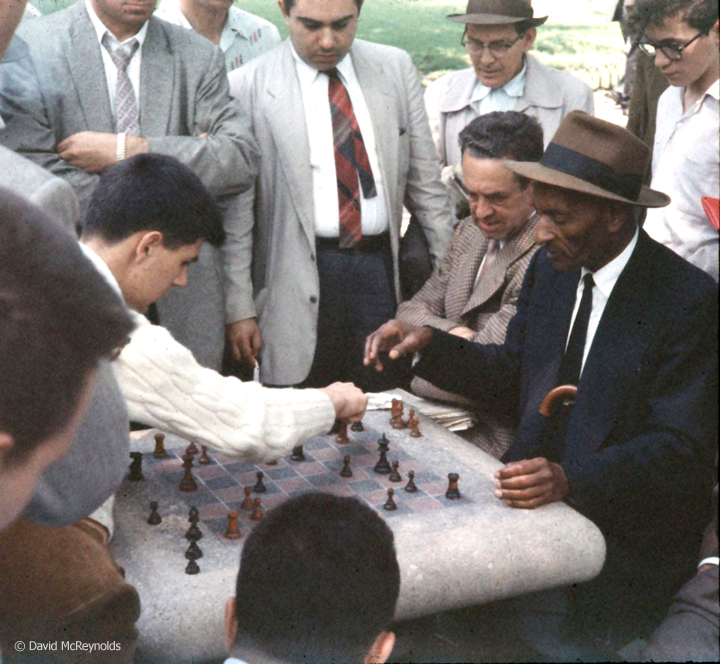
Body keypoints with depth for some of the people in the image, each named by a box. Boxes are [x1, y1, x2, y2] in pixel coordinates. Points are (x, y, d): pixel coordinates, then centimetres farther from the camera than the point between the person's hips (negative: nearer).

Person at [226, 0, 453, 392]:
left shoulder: (396, 70, 8)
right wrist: (239, 309, -4)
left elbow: (424, 180, 11)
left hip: (383, 269, 3)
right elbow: (234, 211, -2)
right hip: (299, 279, -2)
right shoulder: (248, 88, -3)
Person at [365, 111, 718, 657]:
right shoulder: (550, 268, 3)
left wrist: (571, 480, -30)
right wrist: (428, 343, -2)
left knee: (545, 635, -22)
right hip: (536, 498, 5)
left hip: (626, 536, -5)